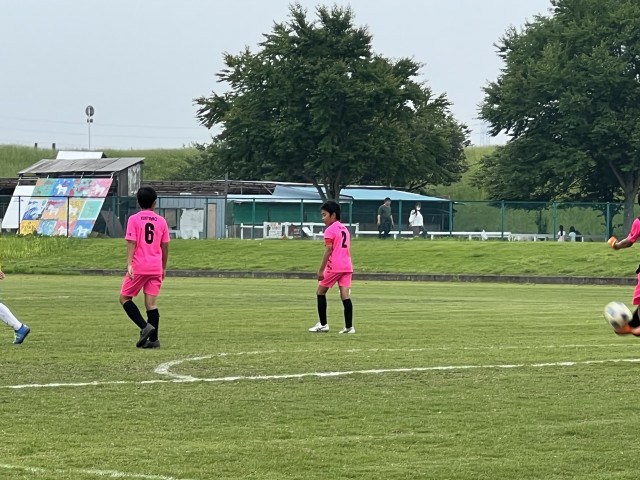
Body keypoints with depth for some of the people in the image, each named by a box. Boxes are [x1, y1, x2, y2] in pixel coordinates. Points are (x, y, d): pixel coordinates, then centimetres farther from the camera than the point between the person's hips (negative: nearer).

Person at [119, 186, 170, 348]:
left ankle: (145, 327, -10)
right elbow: (165, 246, 11)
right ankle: (153, 339, 0)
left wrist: (129, 264, -14)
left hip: (139, 267, -4)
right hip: (156, 268, 4)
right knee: (151, 303, 5)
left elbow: (131, 243, -11)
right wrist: (163, 268, 20)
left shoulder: (134, 219, -3)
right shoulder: (161, 221, 7)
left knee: (125, 298, 8)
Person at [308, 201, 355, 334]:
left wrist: (321, 270, -15)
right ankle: (349, 327, -8)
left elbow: (328, 250, -15)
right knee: (345, 295, 0)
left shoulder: (330, 230, -8)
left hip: (334, 267, -7)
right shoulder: (345, 229, 17)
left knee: (320, 292, 8)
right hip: (347, 266, 7)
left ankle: (323, 324, 7)